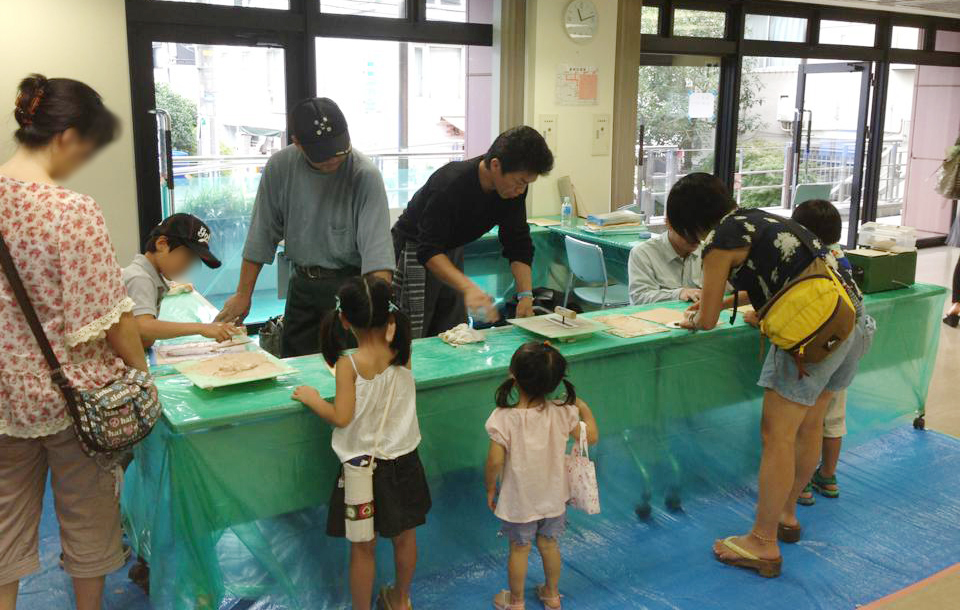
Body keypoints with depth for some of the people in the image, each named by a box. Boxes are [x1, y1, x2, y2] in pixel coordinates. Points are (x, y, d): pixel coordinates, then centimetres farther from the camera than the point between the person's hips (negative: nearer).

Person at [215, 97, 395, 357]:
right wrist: (243, 295, 5)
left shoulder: (365, 175, -17)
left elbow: (377, 248, -24)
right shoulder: (280, 167, -5)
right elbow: (262, 235, 3)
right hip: (302, 284, 4)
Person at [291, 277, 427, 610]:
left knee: (363, 547, 12)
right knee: (404, 536, 22)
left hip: (363, 466, -4)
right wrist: (389, 328, 10)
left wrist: (312, 399, -4)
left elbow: (342, 417, -20)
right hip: (403, 461, 4)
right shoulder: (402, 352, -9)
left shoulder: (349, 364, -20)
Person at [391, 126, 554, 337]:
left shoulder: (514, 188, -13)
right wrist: (468, 287, -49)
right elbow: (429, 250, -35)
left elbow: (518, 244, -7)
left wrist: (526, 295, -20)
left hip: (452, 251, 7)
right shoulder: (451, 183, -33)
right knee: (412, 340, -9)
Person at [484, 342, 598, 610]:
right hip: (553, 497, 3)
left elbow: (495, 461, -21)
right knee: (549, 544, 24)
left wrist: (490, 489, -2)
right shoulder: (562, 413, -20)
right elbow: (591, 436, -6)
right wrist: (583, 408, 11)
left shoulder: (503, 419, -28)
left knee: (519, 549, 18)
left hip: (518, 501, -2)